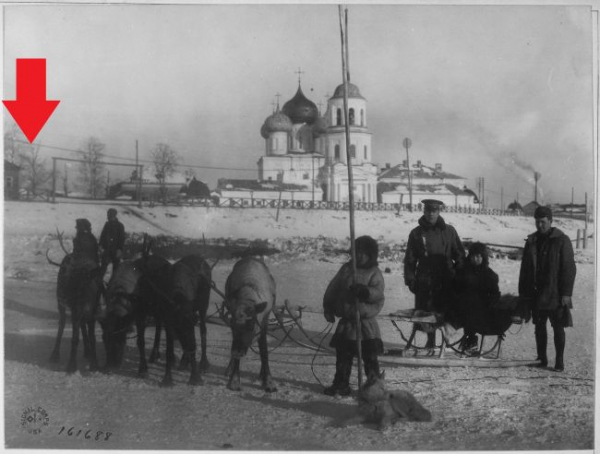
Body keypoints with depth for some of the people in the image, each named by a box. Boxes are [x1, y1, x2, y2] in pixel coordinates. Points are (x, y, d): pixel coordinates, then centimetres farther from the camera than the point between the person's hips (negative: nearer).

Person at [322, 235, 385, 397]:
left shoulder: (374, 273, -3)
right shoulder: (346, 269, 7)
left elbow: (378, 292, -18)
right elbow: (333, 288, 10)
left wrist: (365, 291, -36)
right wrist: (328, 308, 3)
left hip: (366, 321, -4)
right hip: (346, 321, 4)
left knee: (370, 356, 1)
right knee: (343, 355, 13)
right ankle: (341, 384, 25)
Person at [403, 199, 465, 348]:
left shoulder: (449, 231, 7)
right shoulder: (416, 233, 6)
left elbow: (460, 255, 10)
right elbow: (410, 259, 7)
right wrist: (410, 279, 0)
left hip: (446, 282, 0)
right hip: (425, 282, 0)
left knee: (446, 312, -2)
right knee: (426, 313, 2)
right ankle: (430, 341, 17)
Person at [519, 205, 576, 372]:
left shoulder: (562, 241, -6)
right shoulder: (531, 241, 9)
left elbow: (569, 268, -8)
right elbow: (525, 269, 12)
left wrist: (566, 293, -13)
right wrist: (523, 292, 7)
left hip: (555, 294, -5)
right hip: (536, 294, 5)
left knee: (558, 328, 1)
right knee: (539, 327, 10)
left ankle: (559, 361, 8)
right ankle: (542, 359, 19)